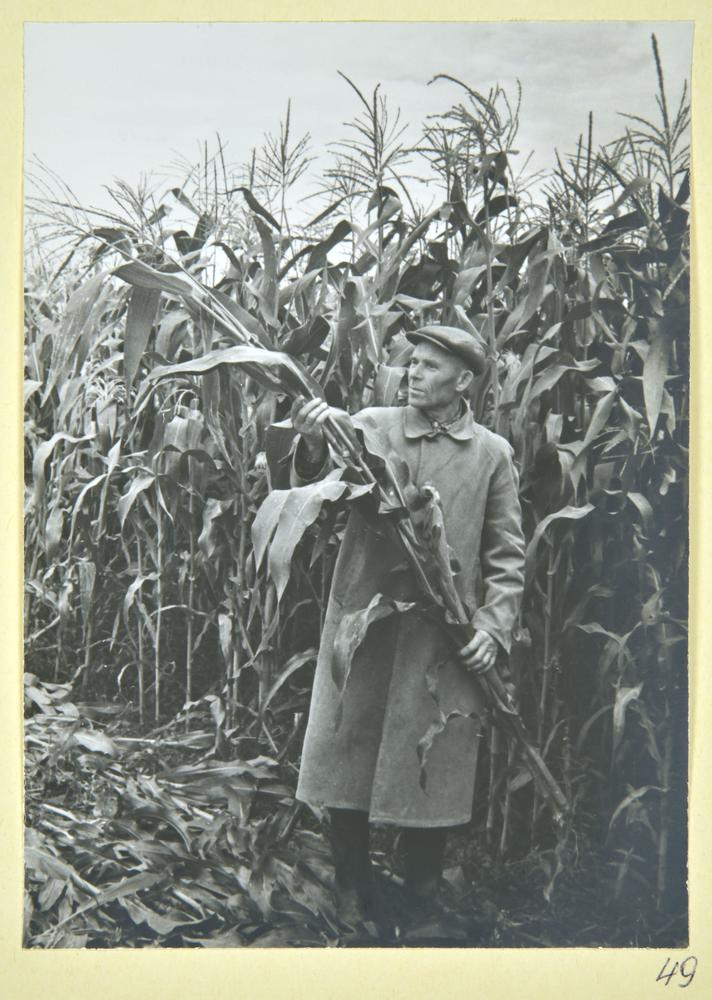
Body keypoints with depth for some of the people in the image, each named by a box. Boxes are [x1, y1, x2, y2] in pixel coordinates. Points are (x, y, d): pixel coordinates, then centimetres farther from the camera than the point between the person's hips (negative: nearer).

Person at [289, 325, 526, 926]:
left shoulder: (492, 453, 3)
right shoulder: (370, 426, 4)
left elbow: (507, 555, 4)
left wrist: (494, 626, -8)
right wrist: (313, 447, -28)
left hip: (444, 637, -1)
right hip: (362, 622, 1)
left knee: (429, 773, 8)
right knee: (345, 760, 7)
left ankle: (423, 900, 29)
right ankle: (354, 898, 26)